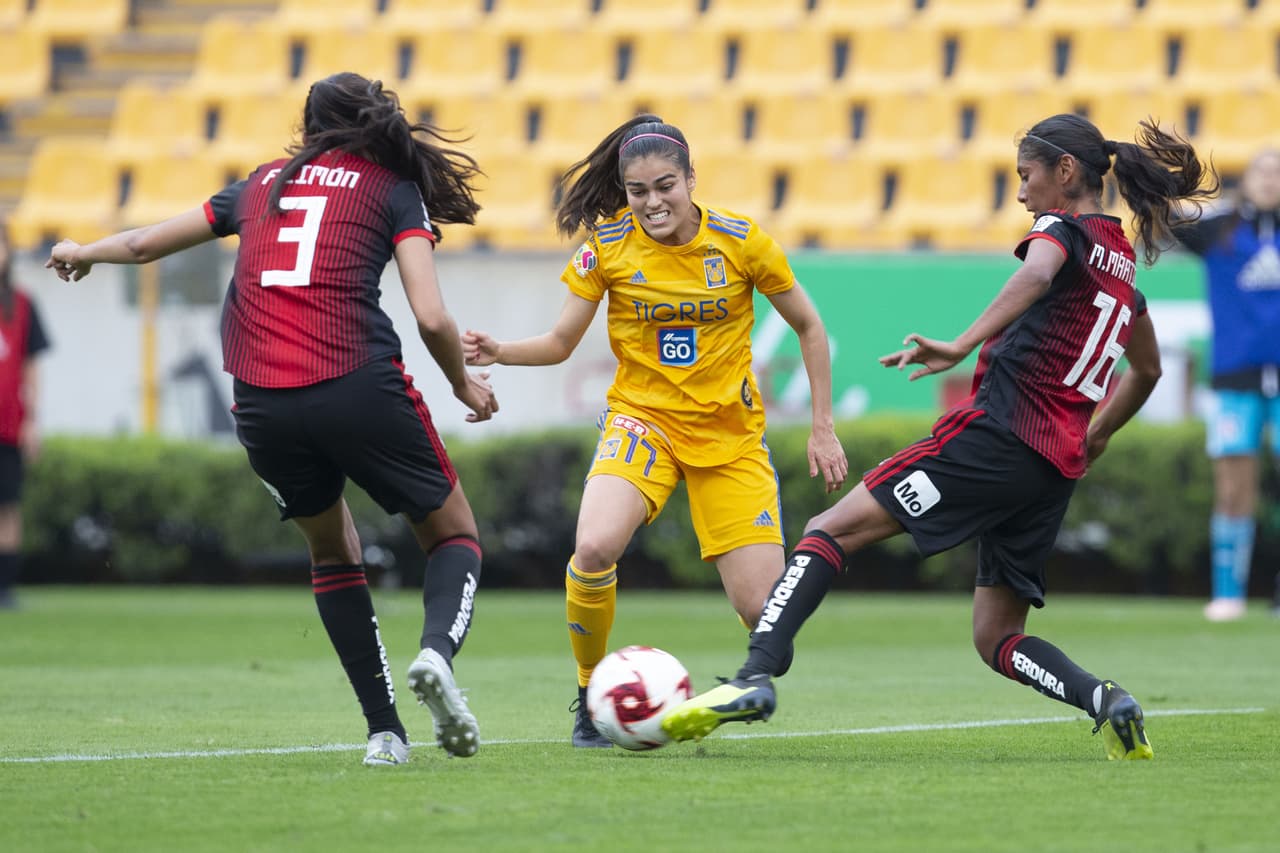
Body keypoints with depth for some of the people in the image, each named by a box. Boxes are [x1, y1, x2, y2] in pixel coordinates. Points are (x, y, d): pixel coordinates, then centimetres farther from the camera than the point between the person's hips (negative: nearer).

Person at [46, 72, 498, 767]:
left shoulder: (263, 183, 21)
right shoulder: (394, 189, 10)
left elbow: (144, 244, 32)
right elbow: (431, 317, -3)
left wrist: (81, 254, 53)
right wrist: (463, 383, 16)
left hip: (261, 407, 3)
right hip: (358, 386, -3)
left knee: (332, 551, 23)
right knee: (454, 535, 13)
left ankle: (384, 730, 12)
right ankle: (437, 649, -20)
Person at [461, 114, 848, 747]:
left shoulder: (741, 241, -9)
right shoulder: (608, 244, -8)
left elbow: (808, 327, 4)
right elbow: (560, 343, 0)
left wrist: (823, 429, 2)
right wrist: (499, 352, -20)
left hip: (730, 430, 0)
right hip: (643, 418, 0)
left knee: (763, 608, -11)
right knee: (594, 548, -31)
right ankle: (590, 697, -7)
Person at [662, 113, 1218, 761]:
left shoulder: (1063, 228, -2)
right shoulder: (1122, 268, 23)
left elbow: (1036, 275, -27)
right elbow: (1147, 370, 38)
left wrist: (962, 345, -40)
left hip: (999, 431, -8)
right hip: (1056, 467, 8)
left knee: (832, 530, -6)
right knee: (997, 639, 11)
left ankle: (755, 678, -21)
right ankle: (1105, 702, -14)